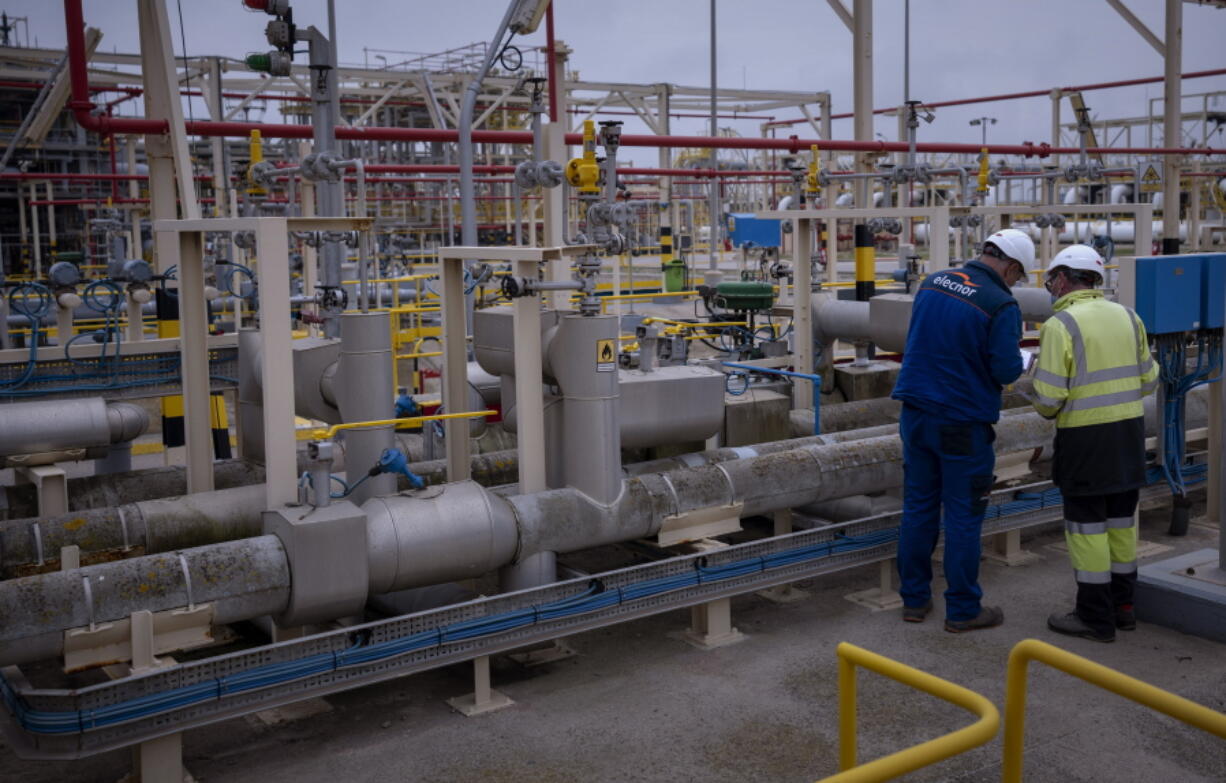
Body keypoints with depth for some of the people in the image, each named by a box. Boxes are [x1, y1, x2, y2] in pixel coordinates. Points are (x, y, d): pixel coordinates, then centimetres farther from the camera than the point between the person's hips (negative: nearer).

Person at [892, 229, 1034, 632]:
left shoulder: (932, 281, 5)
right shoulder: (1001, 304, -14)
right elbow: (1007, 371, -15)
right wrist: (1017, 358, 6)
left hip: (916, 414, 6)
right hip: (962, 424, -6)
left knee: (918, 507, 14)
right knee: (963, 515, 5)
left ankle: (914, 599, 22)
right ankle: (962, 610, 14)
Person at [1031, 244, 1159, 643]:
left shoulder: (1060, 325, -14)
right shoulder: (1127, 316, 6)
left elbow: (1048, 397, -17)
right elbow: (1148, 380, 10)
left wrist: (1045, 409, 4)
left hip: (1085, 438, -7)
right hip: (1130, 431, 7)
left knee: (1088, 525, 2)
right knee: (1122, 520, 17)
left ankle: (1095, 617, 9)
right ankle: (1122, 605, 27)